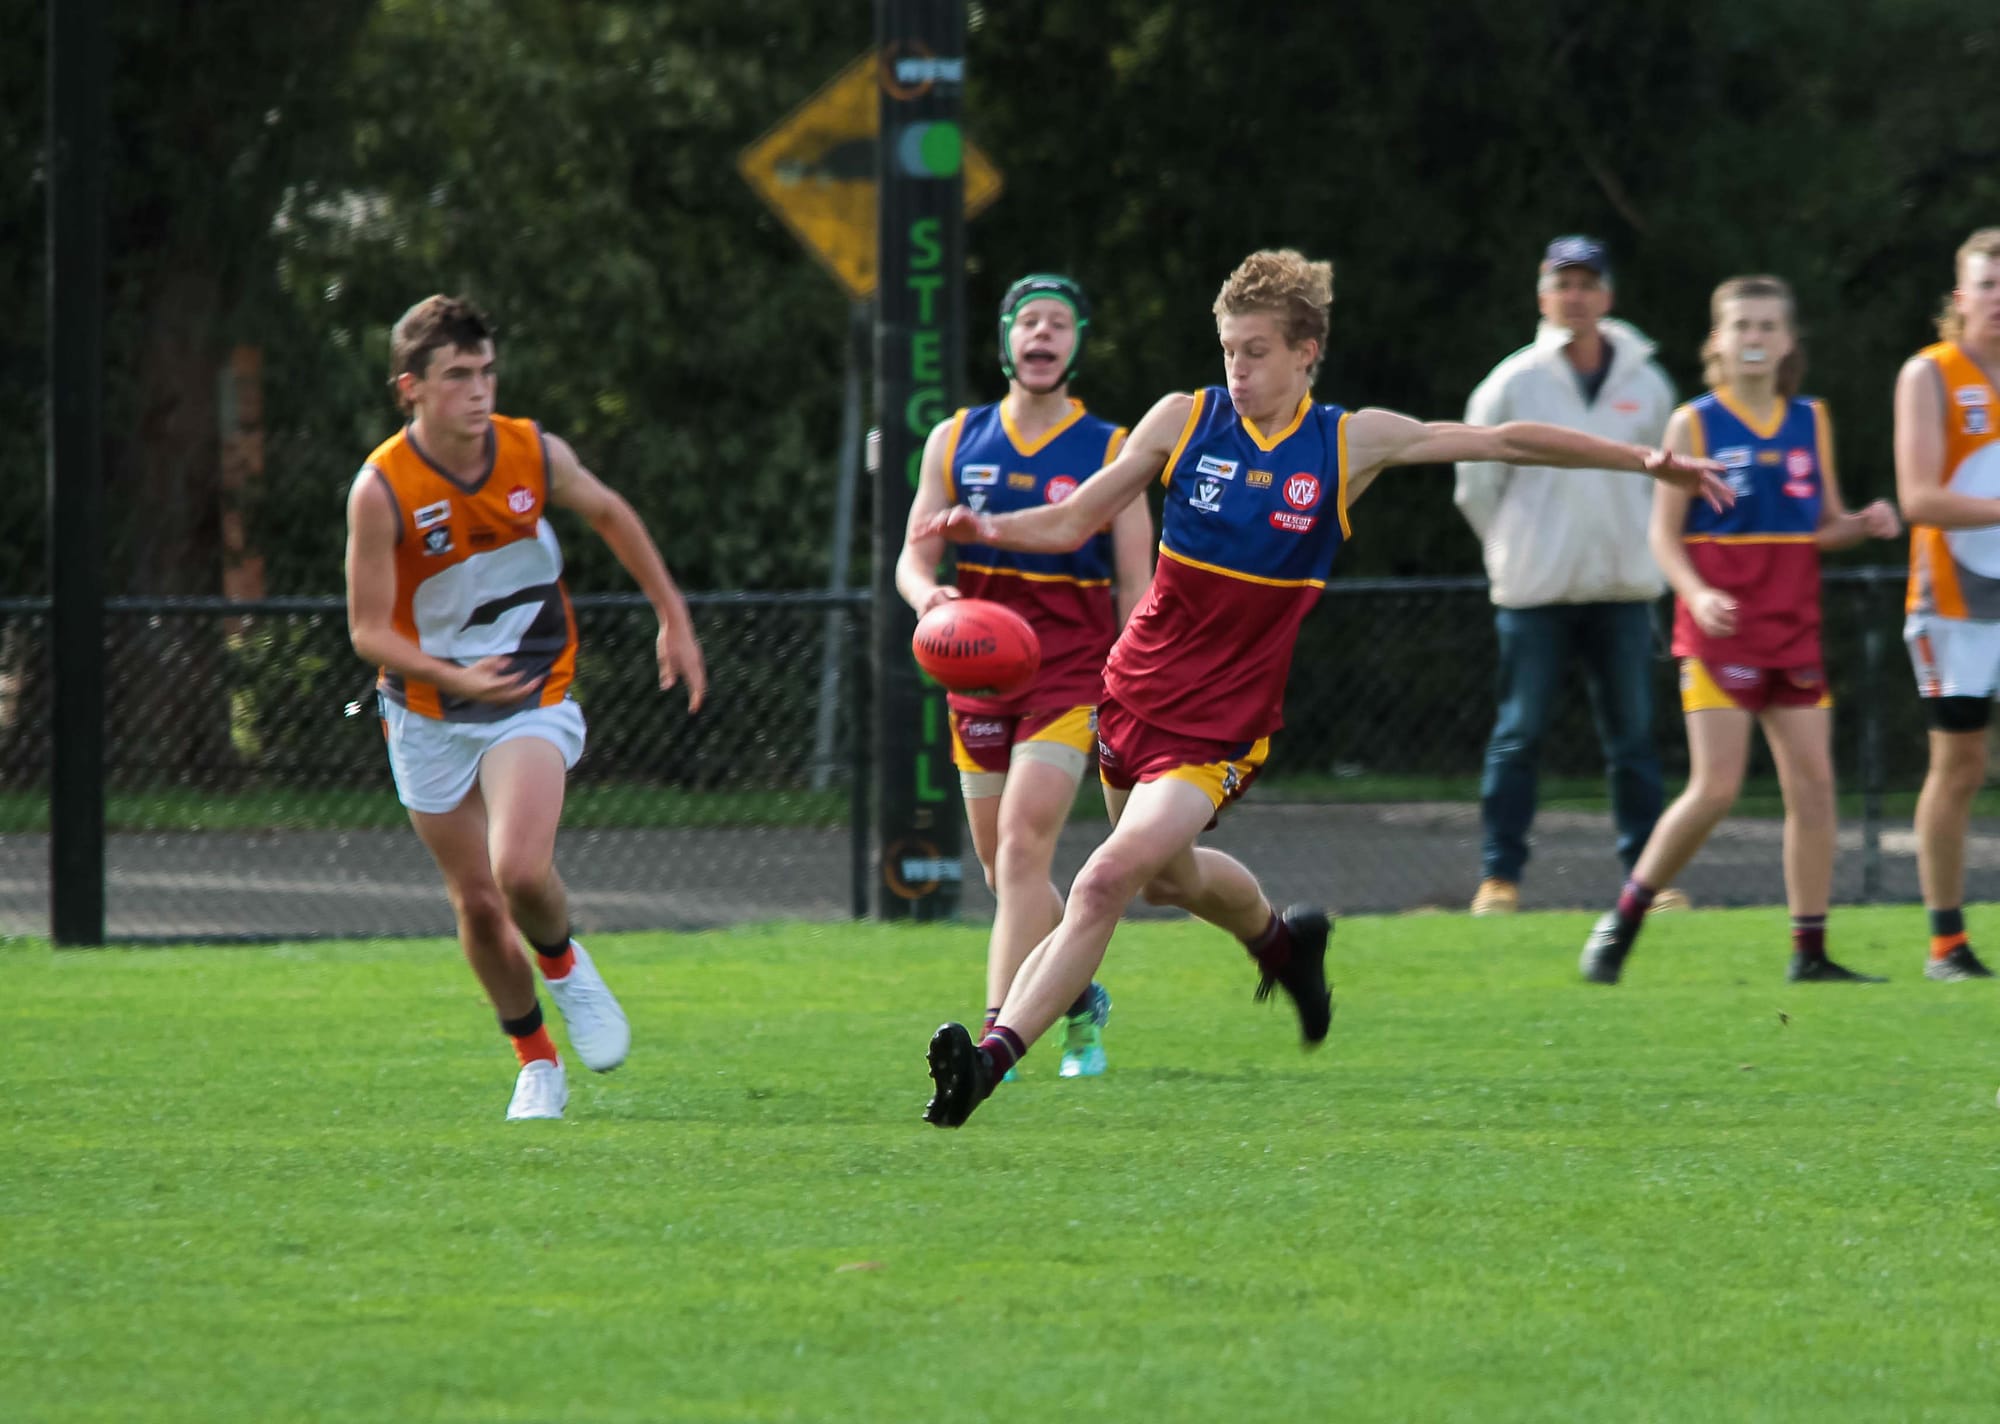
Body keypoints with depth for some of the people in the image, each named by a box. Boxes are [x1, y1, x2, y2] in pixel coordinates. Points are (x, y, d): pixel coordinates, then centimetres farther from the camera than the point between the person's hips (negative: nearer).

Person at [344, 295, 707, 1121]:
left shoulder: (536, 454, -11)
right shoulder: (381, 490, -19)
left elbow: (610, 516, 11)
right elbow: (368, 630, -15)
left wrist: (674, 618, 12)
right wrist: (454, 678, -32)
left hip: (532, 698, 0)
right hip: (429, 719, 0)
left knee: (521, 871, -23)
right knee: (477, 903, 4)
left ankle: (565, 965, 10)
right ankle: (536, 1065, 25)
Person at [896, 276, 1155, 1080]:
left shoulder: (1110, 452, 0)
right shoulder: (956, 441, 8)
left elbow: (1136, 589, 1)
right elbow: (914, 556, 6)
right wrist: (927, 595, -18)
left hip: (1072, 669, -4)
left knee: (1022, 845, -19)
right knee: (1003, 871, 9)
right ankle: (1083, 1002, 33)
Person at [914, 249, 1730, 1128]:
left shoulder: (1351, 443, -6)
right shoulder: (1184, 421, -4)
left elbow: (1505, 442, 3)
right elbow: (1072, 524, -1)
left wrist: (1641, 460, 4)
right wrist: (989, 529, -21)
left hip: (1222, 725, -4)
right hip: (1136, 692, 4)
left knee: (1110, 878, -19)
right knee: (1168, 875, 22)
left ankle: (994, 1056, -19)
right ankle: (1278, 938, 54)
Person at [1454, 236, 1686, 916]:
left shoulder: (1646, 385, 5)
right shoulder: (1512, 384, -2)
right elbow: (1476, 486, 7)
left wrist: (1641, 551, 11)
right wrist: (1517, 554, 10)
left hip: (1622, 590, 2)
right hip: (1535, 596, -2)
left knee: (1632, 737, 3)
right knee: (1519, 733, -2)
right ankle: (1499, 876, 2)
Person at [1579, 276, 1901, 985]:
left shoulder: (1810, 422, 9)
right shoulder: (1694, 426, -3)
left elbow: (1825, 527, 15)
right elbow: (1664, 534, -4)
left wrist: (1867, 523, -7)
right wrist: (1697, 594, -21)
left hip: (1794, 629, 5)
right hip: (1720, 630, -5)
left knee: (1813, 783, 0)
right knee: (1716, 788, -12)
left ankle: (1810, 952, 6)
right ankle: (1621, 923, 2)